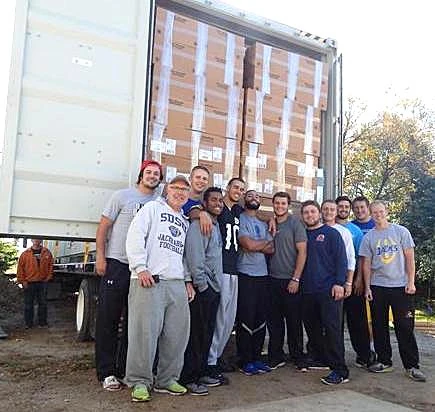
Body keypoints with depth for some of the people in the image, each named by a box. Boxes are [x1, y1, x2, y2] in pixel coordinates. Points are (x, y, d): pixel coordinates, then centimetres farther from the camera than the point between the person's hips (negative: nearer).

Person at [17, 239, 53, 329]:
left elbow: (50, 265, 7)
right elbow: (20, 268, 0)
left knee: (43, 303, 8)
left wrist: (48, 277, 0)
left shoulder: (47, 253, 3)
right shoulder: (25, 254, -1)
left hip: (42, 283, 1)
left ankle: (42, 322, 19)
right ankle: (28, 323, 17)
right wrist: (22, 281, -4)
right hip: (29, 284, -1)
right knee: (28, 304, 6)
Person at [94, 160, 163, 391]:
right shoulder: (122, 196, 1)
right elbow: (104, 226, 0)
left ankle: (125, 369, 22)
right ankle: (106, 372, 10)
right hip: (117, 263, -4)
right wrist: (100, 257, -7)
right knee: (108, 318, 0)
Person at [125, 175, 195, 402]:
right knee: (144, 332, -5)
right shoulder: (153, 207, 7)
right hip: (149, 281, -6)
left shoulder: (185, 222, 25)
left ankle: (167, 379, 20)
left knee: (178, 334, 6)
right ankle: (139, 382, 9)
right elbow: (135, 236, -5)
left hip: (177, 284, 6)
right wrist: (141, 268, -14)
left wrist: (187, 280, 15)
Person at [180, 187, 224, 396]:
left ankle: (201, 373, 24)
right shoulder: (198, 225, -10)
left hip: (214, 287, 9)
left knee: (207, 333, 14)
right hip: (202, 287, -9)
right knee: (196, 334, -4)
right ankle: (188, 378, 4)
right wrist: (201, 284, -17)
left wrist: (216, 286, 16)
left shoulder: (216, 226, 19)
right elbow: (195, 256, -17)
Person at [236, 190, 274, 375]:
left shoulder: (263, 224, 19)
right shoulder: (240, 219, -2)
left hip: (263, 275, 7)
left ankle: (256, 358, 20)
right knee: (246, 319, -3)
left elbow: (271, 249, 6)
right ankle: (245, 361, 7)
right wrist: (265, 242, 2)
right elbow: (248, 244, -15)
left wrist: (255, 245, -10)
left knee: (261, 319, 9)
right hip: (245, 275, -6)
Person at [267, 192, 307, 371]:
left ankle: (297, 357, 18)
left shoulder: (295, 223, -4)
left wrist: (296, 278, -13)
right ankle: (276, 357, 22)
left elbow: (302, 252, -9)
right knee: (273, 320, 10)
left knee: (293, 321, 4)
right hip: (272, 279, 4)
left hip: (290, 280, -4)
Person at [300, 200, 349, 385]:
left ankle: (340, 371, -3)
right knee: (312, 328, 11)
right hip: (307, 290, 5)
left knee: (332, 328, -7)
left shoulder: (331, 233, 0)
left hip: (329, 290, -5)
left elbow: (341, 259, -5)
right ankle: (319, 360, 27)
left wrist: (339, 283, -13)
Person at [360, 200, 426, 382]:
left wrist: (411, 282, -6)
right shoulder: (368, 237, 6)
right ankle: (384, 361, 21)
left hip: (401, 286, -2)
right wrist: (367, 287, 1)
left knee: (405, 327, -1)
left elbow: (409, 258, 1)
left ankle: (411, 366, 8)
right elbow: (367, 263, 6)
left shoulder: (401, 231, 2)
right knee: (379, 326, 8)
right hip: (377, 287, 2)